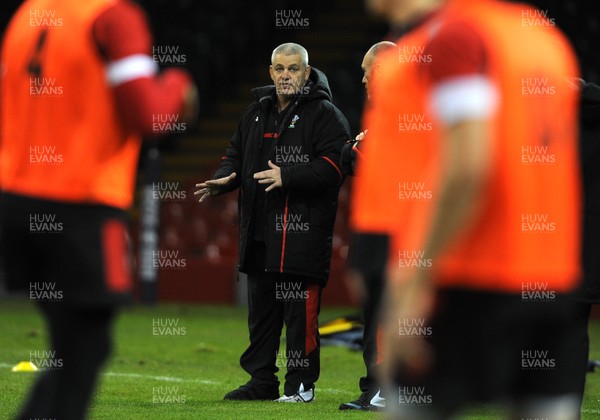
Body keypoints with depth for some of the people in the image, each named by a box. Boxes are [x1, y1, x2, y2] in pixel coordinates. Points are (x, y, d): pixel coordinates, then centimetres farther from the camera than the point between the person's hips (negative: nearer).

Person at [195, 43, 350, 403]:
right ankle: (262, 381, 20)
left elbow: (333, 166, -15)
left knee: (300, 309, -6)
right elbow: (237, 153, 24)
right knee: (261, 306, 12)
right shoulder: (257, 113, 18)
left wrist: (287, 177, -23)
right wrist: (223, 179, 3)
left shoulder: (324, 114, -4)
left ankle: (301, 384, 1)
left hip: (302, 231, -7)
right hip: (260, 230, 7)